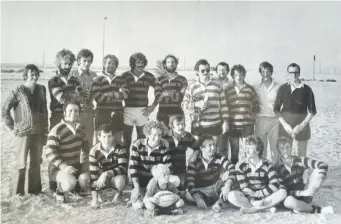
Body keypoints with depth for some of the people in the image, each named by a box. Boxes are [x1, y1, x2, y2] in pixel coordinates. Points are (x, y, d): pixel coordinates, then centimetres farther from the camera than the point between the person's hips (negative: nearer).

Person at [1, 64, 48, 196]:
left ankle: (34, 188, 24)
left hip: (39, 133, 4)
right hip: (23, 133, -4)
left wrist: (45, 127, 10)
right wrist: (12, 127, -5)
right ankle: (18, 191, 16)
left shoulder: (41, 89, 6)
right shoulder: (18, 91, -7)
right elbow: (4, 111, -4)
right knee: (21, 163, 3)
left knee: (36, 162, 12)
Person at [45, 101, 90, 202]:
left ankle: (76, 187, 20)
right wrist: (64, 166, -31)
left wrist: (85, 161, 2)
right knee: (70, 183, -34)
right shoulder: (57, 130, -18)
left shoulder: (79, 127, 4)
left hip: (76, 165, 7)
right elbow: (50, 152, -24)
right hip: (59, 168, -6)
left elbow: (85, 145, 19)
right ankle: (60, 191, 1)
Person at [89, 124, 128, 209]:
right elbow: (93, 175, -22)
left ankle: (118, 193, 0)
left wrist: (107, 173, -42)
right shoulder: (94, 151, -19)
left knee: (120, 180, -37)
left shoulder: (120, 149, -21)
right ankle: (99, 194, 2)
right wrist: (94, 199, -27)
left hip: (116, 176, 0)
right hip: (102, 177, 1)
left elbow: (122, 168, -26)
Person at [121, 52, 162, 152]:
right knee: (126, 138, 4)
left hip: (142, 111, 0)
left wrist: (153, 105, 2)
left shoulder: (149, 76, 3)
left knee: (142, 139, 4)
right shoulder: (125, 76, 2)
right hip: (128, 109, 0)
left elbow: (158, 91, 7)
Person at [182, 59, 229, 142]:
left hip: (215, 125, 0)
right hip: (198, 126, 0)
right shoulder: (192, 87, 5)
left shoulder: (217, 84, 6)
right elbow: (184, 104, 5)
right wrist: (196, 104, -13)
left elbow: (223, 104, 8)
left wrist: (225, 121, 4)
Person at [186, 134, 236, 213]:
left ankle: (218, 203, -23)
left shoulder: (219, 159, -6)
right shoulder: (194, 163, -11)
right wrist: (198, 198, -36)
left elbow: (232, 169, -22)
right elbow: (189, 182, -21)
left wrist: (227, 185, -39)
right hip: (201, 192, -2)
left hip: (216, 190, 3)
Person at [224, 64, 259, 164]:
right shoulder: (228, 90, 7)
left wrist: (253, 114, -3)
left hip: (247, 124, 0)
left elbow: (256, 106, 11)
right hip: (233, 125, 1)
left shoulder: (250, 89, 6)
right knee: (234, 151, 8)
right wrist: (226, 121, -1)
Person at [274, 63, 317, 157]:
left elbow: (312, 111, 1)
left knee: (302, 155, 7)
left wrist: (302, 125, -11)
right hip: (285, 124, 1)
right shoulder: (282, 88, 2)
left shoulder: (307, 89, -2)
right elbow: (276, 109, 3)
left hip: (302, 125, -1)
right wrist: (285, 124, -9)